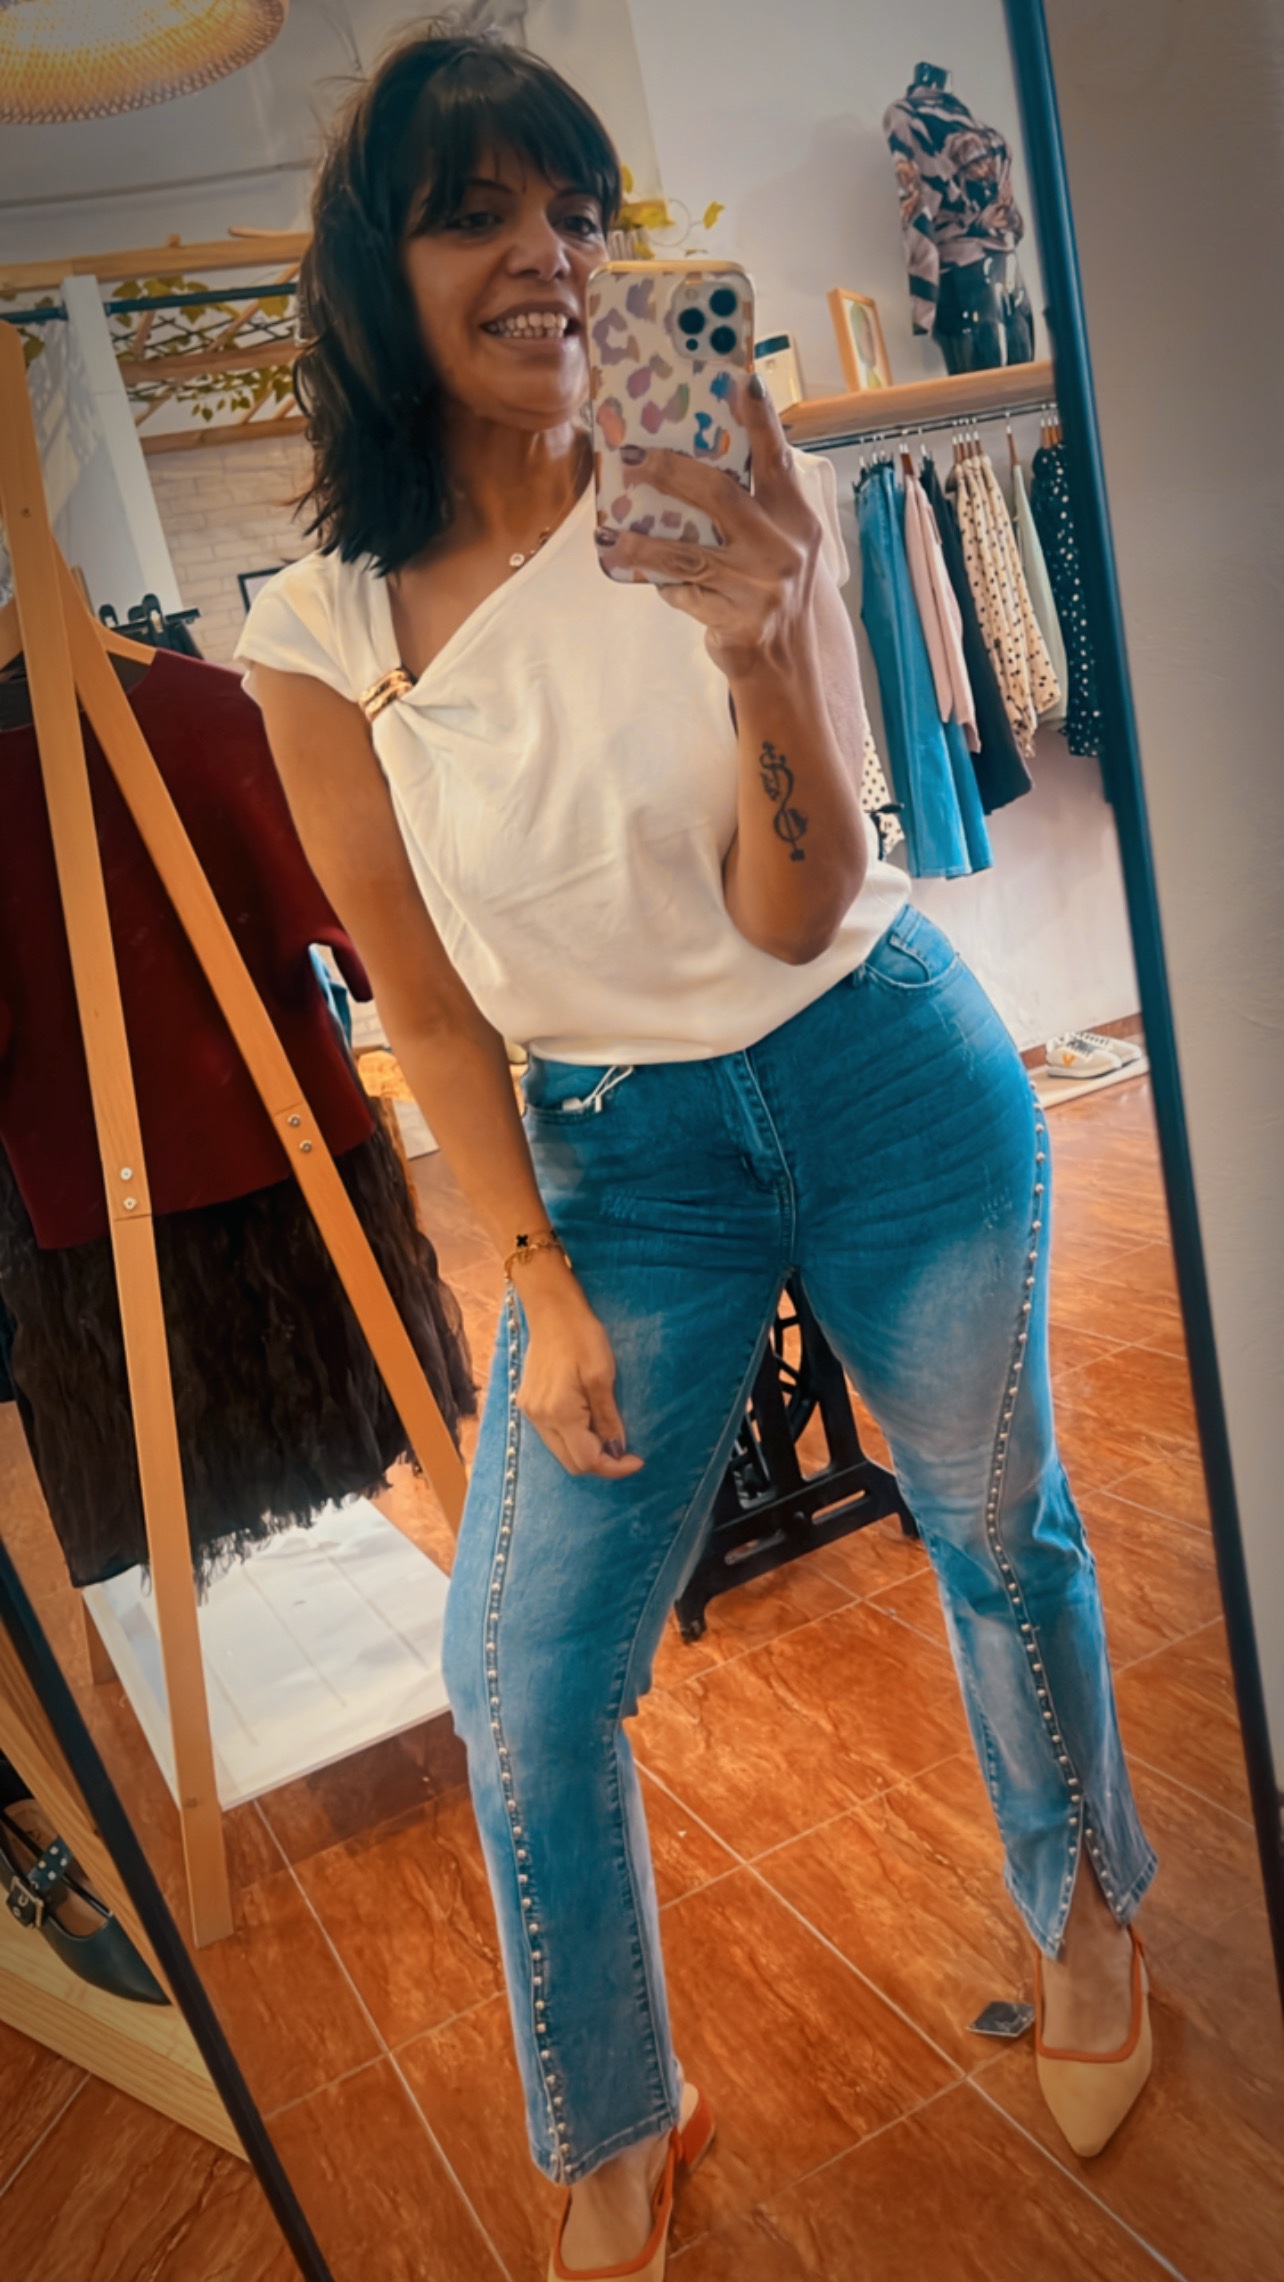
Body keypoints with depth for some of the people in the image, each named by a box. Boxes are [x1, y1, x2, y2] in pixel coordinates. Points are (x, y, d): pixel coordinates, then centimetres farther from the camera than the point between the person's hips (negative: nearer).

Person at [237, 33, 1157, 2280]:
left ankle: (1082, 1906, 48)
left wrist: (767, 657, -32)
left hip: (885, 1073, 0)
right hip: (615, 1146, 1)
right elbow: (426, 1004, 0)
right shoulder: (325, 634, -6)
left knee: (1000, 1525, 15)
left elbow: (798, 916, -14)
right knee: (521, 1675, -1)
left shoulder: (731, 499, -8)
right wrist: (543, 1284, -3)